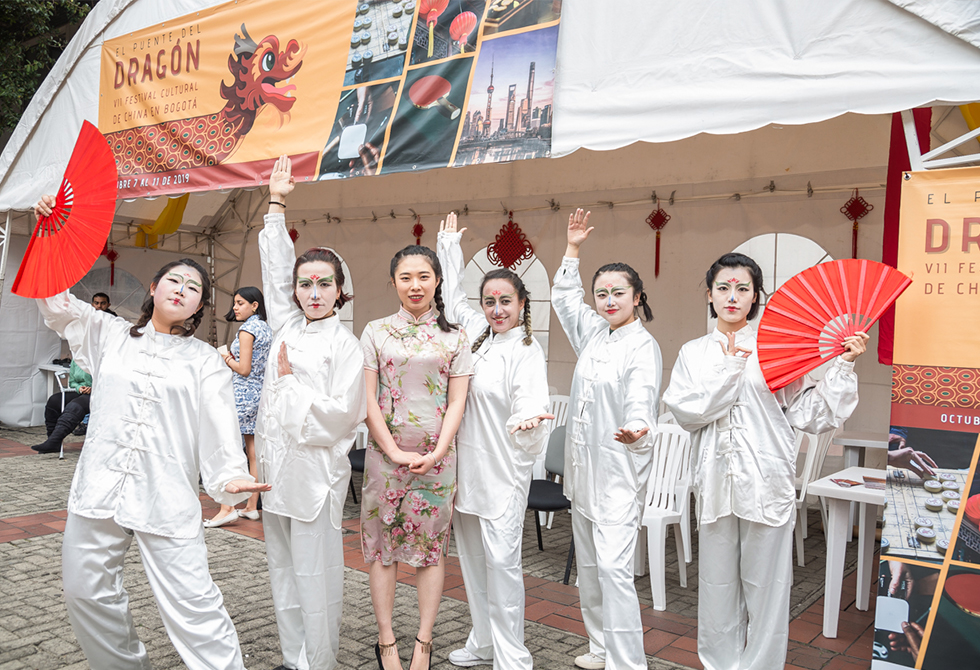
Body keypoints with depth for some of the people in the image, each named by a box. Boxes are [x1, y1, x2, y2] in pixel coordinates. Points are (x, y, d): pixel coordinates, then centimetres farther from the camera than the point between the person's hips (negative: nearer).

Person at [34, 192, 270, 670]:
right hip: (99, 488, 4)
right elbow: (55, 301, 10)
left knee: (193, 604, -9)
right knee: (85, 592, 13)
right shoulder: (112, 335, 14)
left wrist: (230, 476, -20)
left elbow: (219, 425, -3)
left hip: (167, 499, -3)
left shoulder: (205, 361, 6)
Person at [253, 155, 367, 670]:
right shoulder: (287, 328, 9)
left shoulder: (345, 345, -7)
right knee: (283, 573, 14)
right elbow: (275, 268, 15)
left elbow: (340, 414, -14)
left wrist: (290, 381, -8)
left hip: (314, 473, -6)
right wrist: (276, 203, 16)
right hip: (274, 468, 7)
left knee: (315, 578, 0)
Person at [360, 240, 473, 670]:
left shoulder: (454, 337, 5)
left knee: (431, 546, 5)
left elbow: (457, 401, 2)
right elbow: (368, 399, -1)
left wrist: (436, 453, -10)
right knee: (382, 545, 4)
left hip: (436, 455, 0)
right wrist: (395, 451, -9)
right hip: (385, 453, 0)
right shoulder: (376, 332, 4)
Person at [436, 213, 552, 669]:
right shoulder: (476, 336, 9)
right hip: (464, 466, 7)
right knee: (472, 559, 14)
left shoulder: (527, 350, -10)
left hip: (502, 472, -7)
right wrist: (449, 243, 32)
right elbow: (453, 296, 24)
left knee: (502, 561, -6)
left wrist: (529, 420, -46)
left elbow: (530, 404, -22)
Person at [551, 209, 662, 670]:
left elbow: (640, 406, -23)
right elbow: (564, 297, 27)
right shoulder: (594, 334, 10)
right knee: (588, 565, 15)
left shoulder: (643, 348, -11)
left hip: (619, 470, -8)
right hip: (583, 464, 8)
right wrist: (573, 249, 26)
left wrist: (636, 433, -45)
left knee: (613, 567, -14)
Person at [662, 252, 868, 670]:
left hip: (766, 484, -2)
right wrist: (730, 369, -11)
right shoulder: (693, 353, 9)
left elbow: (808, 415, -1)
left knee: (765, 584, 5)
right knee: (717, 583, 11)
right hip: (716, 482, 2)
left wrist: (843, 366, -8)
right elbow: (685, 411, -7)